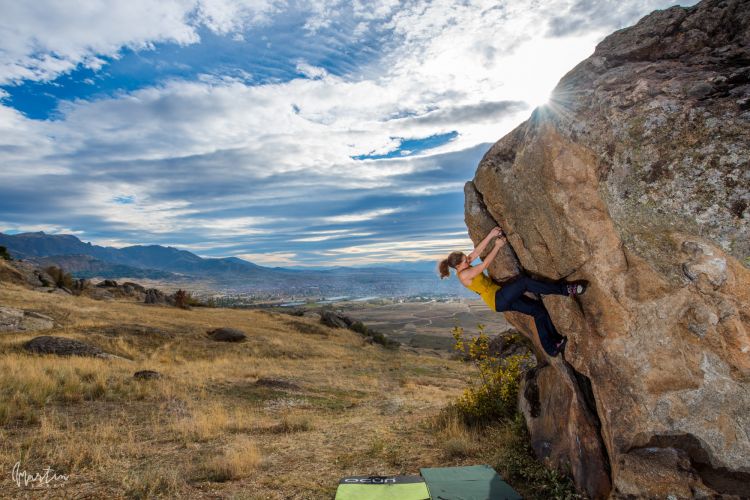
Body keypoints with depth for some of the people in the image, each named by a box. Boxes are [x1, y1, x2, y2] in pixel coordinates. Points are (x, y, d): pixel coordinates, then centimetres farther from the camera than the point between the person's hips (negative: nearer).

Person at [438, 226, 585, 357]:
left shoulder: (464, 266, 10)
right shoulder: (463, 274, -15)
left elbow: (478, 251, 10)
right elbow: (485, 264, -15)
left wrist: (491, 235, 1)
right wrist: (498, 246, -7)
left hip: (503, 298, 9)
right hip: (498, 300, -9)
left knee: (538, 309, 0)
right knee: (523, 281, -25)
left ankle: (552, 346, 4)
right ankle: (565, 289, -17)